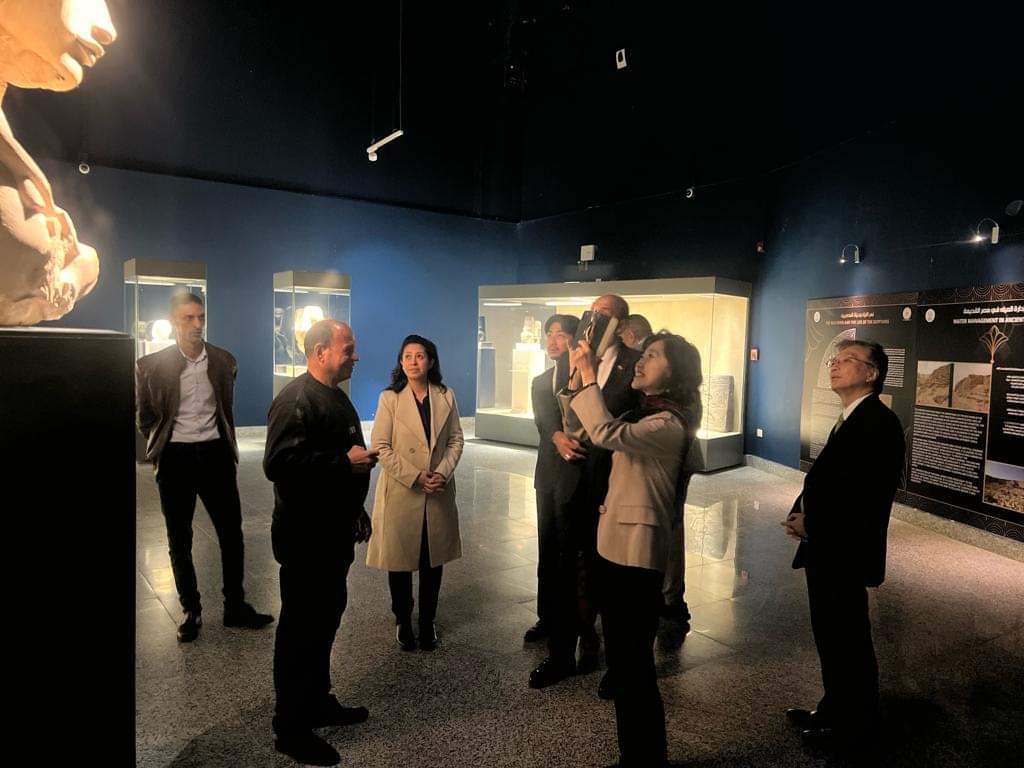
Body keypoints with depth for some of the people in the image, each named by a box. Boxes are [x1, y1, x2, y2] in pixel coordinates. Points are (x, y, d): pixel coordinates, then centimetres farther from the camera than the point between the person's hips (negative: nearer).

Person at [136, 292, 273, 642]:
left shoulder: (224, 361, 2)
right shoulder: (151, 365, -7)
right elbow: (145, 417, 6)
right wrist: (161, 448, 6)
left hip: (215, 454, 2)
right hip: (175, 458, -2)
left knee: (232, 533, 7)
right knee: (179, 540, 9)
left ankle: (235, 606, 22)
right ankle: (191, 611, 25)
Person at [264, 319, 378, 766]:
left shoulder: (337, 397, 13)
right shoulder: (296, 400, -19)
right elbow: (278, 464, -29)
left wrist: (357, 510, 23)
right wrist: (346, 462, -26)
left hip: (334, 532, 9)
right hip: (305, 537, -9)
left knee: (325, 618, 19)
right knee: (301, 627, 3)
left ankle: (318, 702, 35)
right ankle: (291, 728, 18)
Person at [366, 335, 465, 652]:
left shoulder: (446, 397, 3)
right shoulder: (389, 398, -4)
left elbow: (456, 440, 5)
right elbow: (380, 446, -8)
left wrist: (443, 472, -11)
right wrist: (414, 476, -15)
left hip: (438, 493, 2)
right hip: (400, 492, -2)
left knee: (434, 560, 10)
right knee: (400, 559, 7)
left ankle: (428, 622, 25)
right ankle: (403, 622, 26)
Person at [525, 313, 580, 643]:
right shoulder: (540, 381, 14)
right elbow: (544, 423, 4)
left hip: (575, 475, -6)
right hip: (548, 475, 6)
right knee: (547, 550, 15)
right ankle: (547, 616, 28)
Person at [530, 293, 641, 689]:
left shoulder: (635, 364, -4)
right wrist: (558, 435, -8)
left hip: (611, 481, -3)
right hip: (572, 475, 3)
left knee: (602, 570, 12)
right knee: (566, 567, 9)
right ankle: (561, 653, 22)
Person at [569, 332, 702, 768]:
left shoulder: (668, 425, -19)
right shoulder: (644, 414, 14)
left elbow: (605, 433, -34)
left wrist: (589, 377, -24)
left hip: (636, 554, -10)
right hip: (617, 545, 10)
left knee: (633, 662, 3)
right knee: (623, 656, 20)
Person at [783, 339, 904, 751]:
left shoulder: (879, 422, -19)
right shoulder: (847, 419, 12)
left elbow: (871, 497, -25)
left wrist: (811, 523, -18)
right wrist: (801, 513, -2)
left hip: (846, 553, -9)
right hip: (825, 550, 9)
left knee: (849, 639, 8)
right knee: (829, 635, 21)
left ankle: (856, 723, 27)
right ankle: (835, 706, 38)